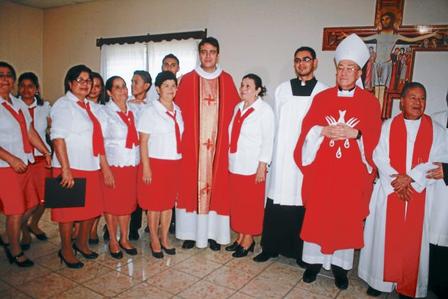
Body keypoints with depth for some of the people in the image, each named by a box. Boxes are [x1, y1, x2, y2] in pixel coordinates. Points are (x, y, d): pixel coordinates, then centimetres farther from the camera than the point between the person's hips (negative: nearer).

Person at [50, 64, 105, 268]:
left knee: (92, 208, 13)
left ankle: (82, 243, 33)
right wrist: (65, 169, -20)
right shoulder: (63, 105, -7)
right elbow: (57, 138, -15)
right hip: (71, 167, -7)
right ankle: (66, 250, 23)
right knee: (69, 211, 5)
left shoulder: (91, 107, 14)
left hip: (92, 167, 7)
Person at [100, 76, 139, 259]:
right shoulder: (105, 112, -7)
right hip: (113, 165, -5)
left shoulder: (133, 111, 9)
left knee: (128, 203, 12)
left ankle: (124, 239, 27)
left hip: (132, 165, 5)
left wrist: (141, 164, 6)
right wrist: (105, 169, -16)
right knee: (112, 204, 6)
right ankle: (113, 241, 22)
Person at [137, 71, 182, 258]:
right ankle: (154, 240, 22)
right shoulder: (150, 111, -8)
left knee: (169, 202, 12)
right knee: (154, 203, 6)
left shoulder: (177, 111, 8)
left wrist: (181, 161, 8)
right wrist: (146, 167, -14)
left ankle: (164, 238, 27)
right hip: (156, 163, -5)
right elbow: (143, 141, -10)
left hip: (174, 163, 5)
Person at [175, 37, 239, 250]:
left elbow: (235, 109, 8)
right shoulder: (187, 80, 3)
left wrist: (230, 136, 1)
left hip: (218, 143, 1)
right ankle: (191, 232, 15)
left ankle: (213, 233, 16)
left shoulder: (226, 80, 7)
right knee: (191, 186, 3)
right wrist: (182, 136, -5)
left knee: (217, 186, 4)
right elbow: (178, 110, 3)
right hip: (192, 143, -1)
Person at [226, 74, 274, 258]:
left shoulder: (264, 110, -8)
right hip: (235, 164, 6)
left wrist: (262, 166, -14)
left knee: (251, 203, 5)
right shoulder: (238, 107, 11)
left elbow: (268, 140, -10)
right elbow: (233, 135, 12)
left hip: (253, 166, -6)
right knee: (237, 202, 12)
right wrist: (230, 159, 9)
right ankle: (241, 236, 27)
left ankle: (248, 240, 19)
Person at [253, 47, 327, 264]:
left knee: (303, 203, 3)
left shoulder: (324, 92, 3)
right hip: (282, 155, 2)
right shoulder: (282, 89, 9)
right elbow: (275, 123, 10)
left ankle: (301, 252, 19)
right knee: (276, 201, 3)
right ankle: (271, 247, 18)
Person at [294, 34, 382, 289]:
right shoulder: (321, 98, 7)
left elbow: (373, 136, -2)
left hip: (352, 173, 0)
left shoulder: (370, 101, 3)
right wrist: (324, 131, -16)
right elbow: (308, 128, 2)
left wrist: (354, 133, -19)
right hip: (321, 170, 1)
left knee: (347, 218, 7)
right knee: (316, 215, 5)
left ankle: (340, 264, 23)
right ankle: (314, 260, 21)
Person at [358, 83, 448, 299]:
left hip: (419, 193, 1)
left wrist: (409, 178, -15)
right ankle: (380, 280, 19)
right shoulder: (388, 126, 5)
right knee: (385, 237, 5)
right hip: (388, 191, 0)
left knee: (413, 241, 5)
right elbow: (379, 156, -3)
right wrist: (396, 179, -14)